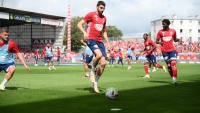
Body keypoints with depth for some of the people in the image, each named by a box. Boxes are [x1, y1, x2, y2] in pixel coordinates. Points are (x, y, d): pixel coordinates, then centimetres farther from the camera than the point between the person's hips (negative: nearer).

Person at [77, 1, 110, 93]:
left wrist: (107, 42, 18)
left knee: (103, 63, -4)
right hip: (91, 39, -6)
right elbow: (79, 24, -4)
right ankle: (92, 71, -7)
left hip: (100, 41, 7)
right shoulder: (91, 15, -1)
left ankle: (95, 83, 9)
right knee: (99, 54, -34)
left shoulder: (104, 18, 18)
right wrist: (84, 33, -21)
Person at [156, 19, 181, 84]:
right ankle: (172, 78, 17)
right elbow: (157, 41, 3)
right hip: (164, 51, 0)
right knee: (168, 65, 4)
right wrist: (159, 42, -19)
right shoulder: (160, 32, 2)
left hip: (172, 50, 0)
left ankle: (175, 79, -12)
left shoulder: (173, 31, 5)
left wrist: (178, 40, -4)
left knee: (173, 64, -13)